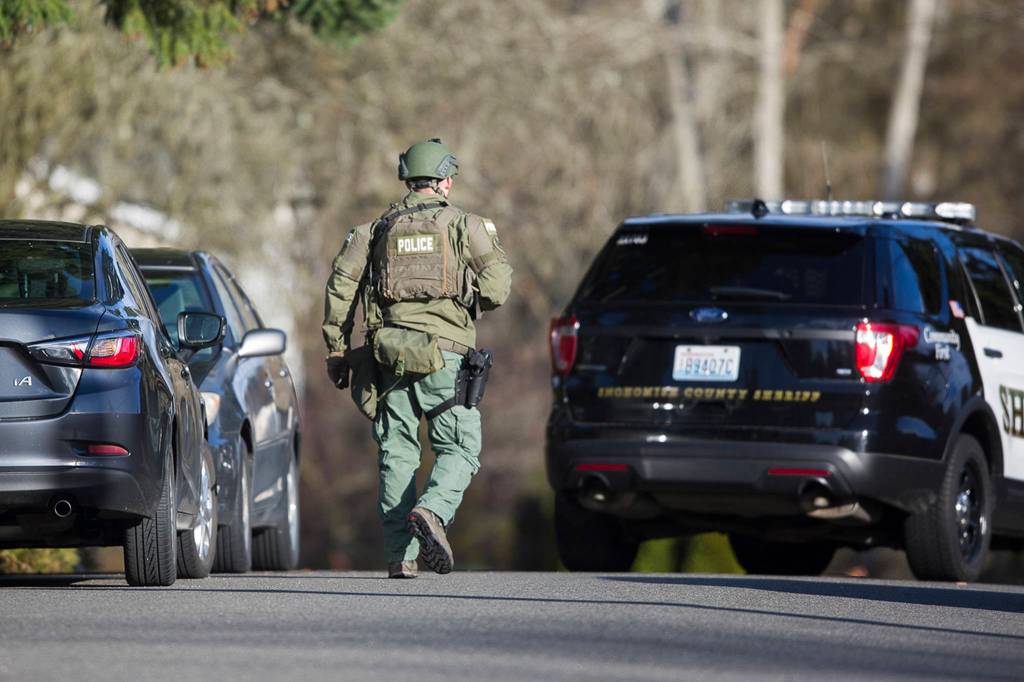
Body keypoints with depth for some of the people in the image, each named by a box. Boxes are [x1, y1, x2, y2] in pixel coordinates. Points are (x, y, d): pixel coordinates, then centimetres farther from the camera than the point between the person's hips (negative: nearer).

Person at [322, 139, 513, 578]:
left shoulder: (378, 229, 13)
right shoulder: (466, 226, 5)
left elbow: (341, 283, 4)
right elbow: (497, 288, -2)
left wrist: (336, 349, 8)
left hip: (390, 354, 3)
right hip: (445, 350, -3)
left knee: (396, 454, 7)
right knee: (460, 449, 3)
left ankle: (400, 556, 1)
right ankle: (432, 511, -25)